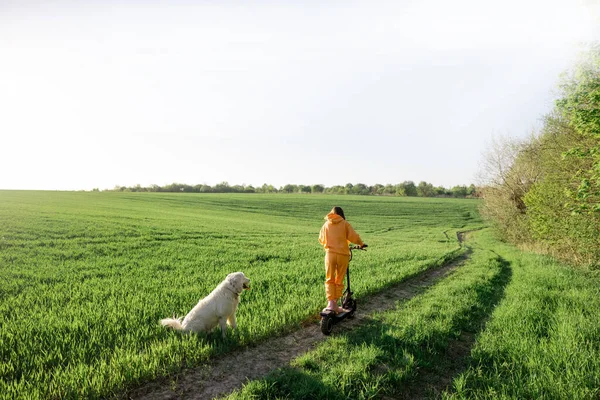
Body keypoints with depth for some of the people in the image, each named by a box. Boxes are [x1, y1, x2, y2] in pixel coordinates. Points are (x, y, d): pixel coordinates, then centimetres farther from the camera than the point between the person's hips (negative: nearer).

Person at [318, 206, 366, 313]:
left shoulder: (326, 224, 9)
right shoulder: (345, 223, 2)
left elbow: (321, 239, 14)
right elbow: (353, 236, -6)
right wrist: (361, 244, 12)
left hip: (330, 253, 1)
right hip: (343, 254, -1)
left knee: (330, 280, 9)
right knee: (339, 281, 10)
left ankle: (330, 303, -3)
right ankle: (335, 304, 13)